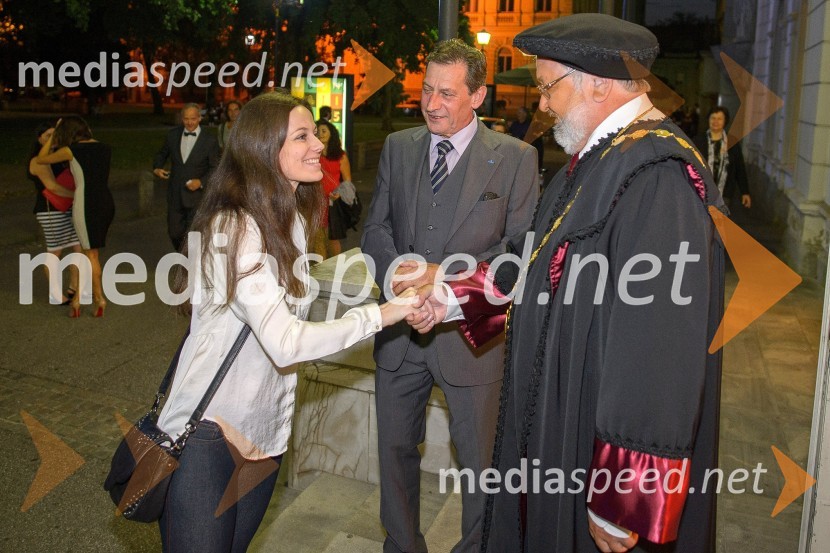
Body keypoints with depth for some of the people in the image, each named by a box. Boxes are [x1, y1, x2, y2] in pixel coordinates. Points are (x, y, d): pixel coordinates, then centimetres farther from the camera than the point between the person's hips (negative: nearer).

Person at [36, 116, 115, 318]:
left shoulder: (71, 150, -5)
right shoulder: (105, 148, 10)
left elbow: (41, 159, 11)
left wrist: (53, 135, 20)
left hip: (86, 205, -5)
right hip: (107, 203, 5)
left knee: (91, 254, 8)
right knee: (90, 251, 14)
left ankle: (100, 299, 15)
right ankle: (78, 298, 20)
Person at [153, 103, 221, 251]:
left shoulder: (210, 140, -6)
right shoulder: (173, 135, 4)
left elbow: (215, 168, -5)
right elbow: (162, 154, 18)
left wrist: (201, 182, -19)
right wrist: (157, 168, -2)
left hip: (197, 194, -4)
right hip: (175, 194, 4)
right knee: (174, 232, 11)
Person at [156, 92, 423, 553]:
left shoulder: (292, 220, 7)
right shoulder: (234, 229, -22)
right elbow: (286, 343, -29)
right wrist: (379, 315, -24)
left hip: (265, 428, 8)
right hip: (207, 429, -8)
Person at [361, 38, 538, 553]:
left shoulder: (516, 157, -6)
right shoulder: (398, 146, 6)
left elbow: (521, 248, -10)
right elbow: (376, 226, 7)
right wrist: (396, 274, -14)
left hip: (470, 331, -4)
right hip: (399, 327, 4)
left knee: (480, 457, 10)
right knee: (395, 449, 18)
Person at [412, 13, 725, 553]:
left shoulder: (655, 179, -26)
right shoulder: (600, 157, 7)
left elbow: (658, 354, -29)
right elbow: (542, 264, 17)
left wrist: (620, 508, -24)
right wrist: (455, 298, 13)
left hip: (603, 442, -9)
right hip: (558, 417, 9)